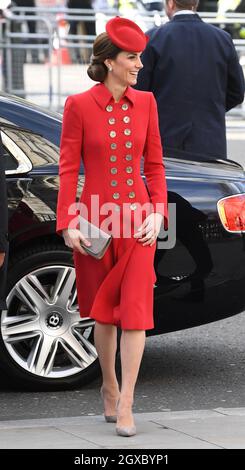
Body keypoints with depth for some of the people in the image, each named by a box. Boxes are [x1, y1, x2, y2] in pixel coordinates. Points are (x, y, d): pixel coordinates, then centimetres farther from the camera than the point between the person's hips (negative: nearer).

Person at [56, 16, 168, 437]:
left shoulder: (145, 103, 4)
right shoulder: (79, 105, -6)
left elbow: (154, 165, 8)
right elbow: (68, 168, -5)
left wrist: (157, 213, -4)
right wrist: (68, 224, -11)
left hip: (138, 218, 2)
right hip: (97, 218, -2)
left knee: (135, 308, -6)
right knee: (104, 310, 11)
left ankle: (125, 404, -4)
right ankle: (108, 386, 31)